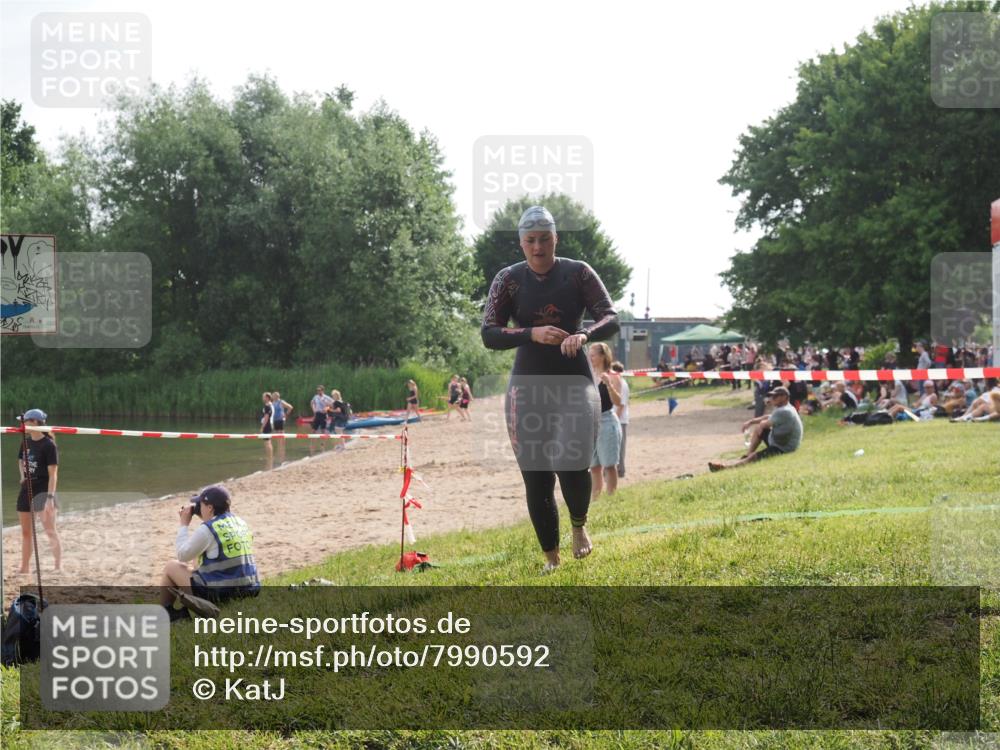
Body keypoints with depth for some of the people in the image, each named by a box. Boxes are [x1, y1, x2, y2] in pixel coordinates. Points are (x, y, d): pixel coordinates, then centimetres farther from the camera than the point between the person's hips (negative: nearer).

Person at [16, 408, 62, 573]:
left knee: (50, 530, -12)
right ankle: (24, 568, 25)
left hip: (42, 490, -7)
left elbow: (53, 474, -17)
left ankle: (59, 567, -12)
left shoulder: (48, 445, -14)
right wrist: (23, 475, 5)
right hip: (26, 489, 7)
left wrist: (50, 497, -24)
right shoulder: (25, 443, 6)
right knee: (26, 532, 14)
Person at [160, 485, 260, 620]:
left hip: (219, 594, -7)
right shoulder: (241, 524, 8)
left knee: (171, 567, 13)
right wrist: (206, 520, 22)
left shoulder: (207, 529, -14)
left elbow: (183, 556, -2)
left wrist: (184, 525, 7)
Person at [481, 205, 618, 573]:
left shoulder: (578, 273, -1)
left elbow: (611, 319, -4)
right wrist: (532, 334, -22)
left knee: (571, 465, -21)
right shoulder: (508, 279, 0)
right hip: (527, 387, 2)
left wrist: (584, 334, -26)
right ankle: (551, 558, 19)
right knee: (535, 480, 2)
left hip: (575, 382, -2)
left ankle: (579, 525, 12)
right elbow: (488, 334, -6)